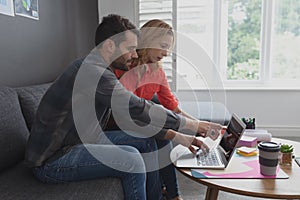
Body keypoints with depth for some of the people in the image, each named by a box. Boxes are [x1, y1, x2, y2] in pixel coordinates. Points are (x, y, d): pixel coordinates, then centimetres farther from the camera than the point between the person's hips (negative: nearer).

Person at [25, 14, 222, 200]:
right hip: (51, 161, -9)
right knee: (130, 158, -27)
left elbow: (134, 117, 6)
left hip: (82, 142, 9)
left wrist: (178, 137, -1)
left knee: (145, 140, 4)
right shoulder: (91, 71, -25)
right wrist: (196, 125, -17)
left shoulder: (101, 71, 6)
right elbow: (140, 109, -27)